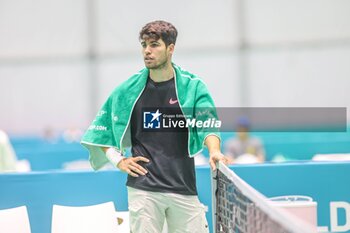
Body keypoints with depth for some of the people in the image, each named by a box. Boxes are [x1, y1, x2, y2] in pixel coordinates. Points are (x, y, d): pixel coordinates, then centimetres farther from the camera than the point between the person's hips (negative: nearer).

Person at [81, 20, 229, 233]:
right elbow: (102, 127, 16)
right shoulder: (129, 89, 5)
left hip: (183, 187, 0)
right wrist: (117, 159, 5)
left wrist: (214, 151, -29)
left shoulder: (193, 86, 1)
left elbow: (208, 124, -10)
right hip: (143, 188, 0)